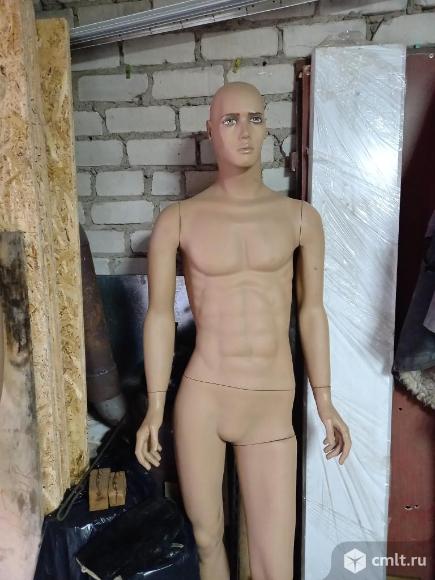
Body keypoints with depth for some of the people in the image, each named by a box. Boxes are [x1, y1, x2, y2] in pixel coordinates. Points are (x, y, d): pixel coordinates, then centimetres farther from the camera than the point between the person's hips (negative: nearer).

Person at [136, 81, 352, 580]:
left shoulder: (301, 218, 2)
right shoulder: (177, 220, -2)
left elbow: (311, 311, 7)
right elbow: (159, 314, 1)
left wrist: (325, 403, 8)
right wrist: (154, 409, 1)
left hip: (273, 408, 1)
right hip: (201, 397, 0)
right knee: (206, 538, 18)